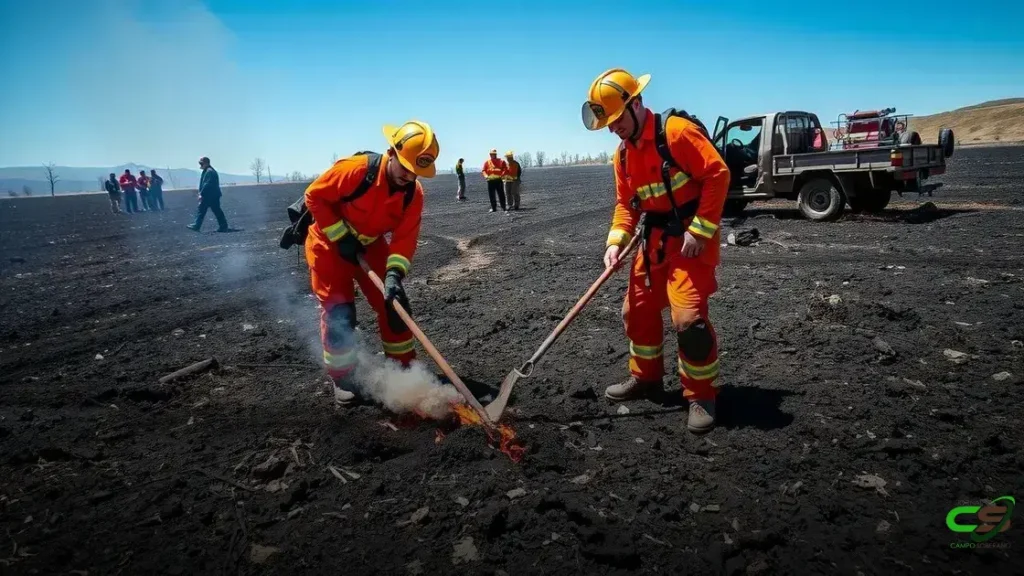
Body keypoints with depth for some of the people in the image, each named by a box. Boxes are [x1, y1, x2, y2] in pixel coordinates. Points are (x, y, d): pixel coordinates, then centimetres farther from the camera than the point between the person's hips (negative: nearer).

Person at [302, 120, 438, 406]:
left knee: (394, 303, 1)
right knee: (339, 312, -8)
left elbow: (406, 237, -18)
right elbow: (314, 196, -22)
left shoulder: (414, 193, -16)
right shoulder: (354, 169, -32)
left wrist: (394, 273, -33)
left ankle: (404, 367, 18)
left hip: (370, 245, 5)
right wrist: (341, 236, -23)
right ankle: (342, 379, 10)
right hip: (329, 243, -5)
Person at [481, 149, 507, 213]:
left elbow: (505, 169, 0)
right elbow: (483, 170, 7)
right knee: (491, 195, 6)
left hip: (498, 180, -2)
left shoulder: (501, 161, 4)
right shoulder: (487, 162, 10)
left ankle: (503, 207, 1)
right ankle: (493, 207, 16)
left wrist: (502, 174, -17)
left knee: (501, 194, -3)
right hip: (490, 180, 3)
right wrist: (485, 175, -13)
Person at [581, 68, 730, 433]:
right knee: (638, 309, 13)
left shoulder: (676, 131, -17)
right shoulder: (623, 154, 7)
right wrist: (616, 241, -5)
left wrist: (699, 230, -21)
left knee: (688, 315, -14)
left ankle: (702, 395, 3)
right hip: (655, 237, 8)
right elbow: (626, 203, 11)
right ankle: (645, 376, 32)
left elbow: (718, 174, -20)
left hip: (692, 234, -8)